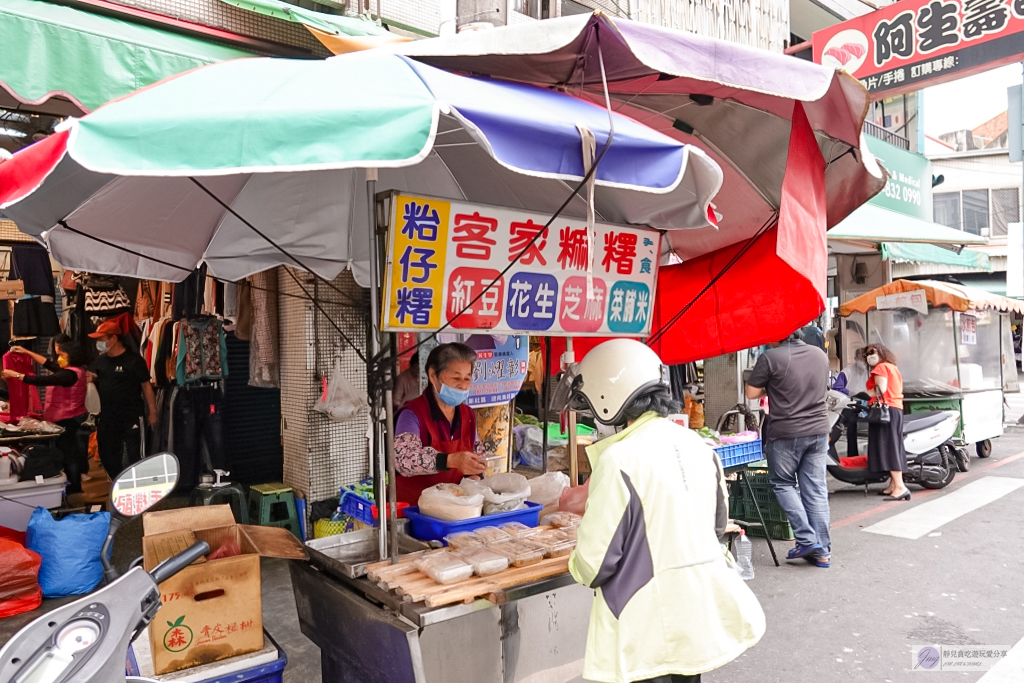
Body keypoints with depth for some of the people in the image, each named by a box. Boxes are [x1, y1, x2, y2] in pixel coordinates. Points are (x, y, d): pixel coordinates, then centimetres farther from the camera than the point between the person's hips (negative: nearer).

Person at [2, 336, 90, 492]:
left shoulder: (70, 374, -24)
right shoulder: (74, 370, 9)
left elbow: (42, 380, -26)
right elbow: (48, 363, 18)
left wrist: (15, 375, -17)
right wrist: (27, 352, 20)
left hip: (67, 421, -11)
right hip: (72, 419, 11)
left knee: (68, 457, 0)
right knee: (72, 455, 21)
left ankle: (73, 491, 10)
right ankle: (75, 489, 34)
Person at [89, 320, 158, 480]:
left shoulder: (133, 360, -12)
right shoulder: (101, 360, 8)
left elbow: (146, 386, -10)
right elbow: (98, 383, 20)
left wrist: (152, 412, -11)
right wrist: (90, 379, -4)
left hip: (131, 418, -7)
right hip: (107, 418, 7)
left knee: (133, 456, -2)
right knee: (107, 456, 15)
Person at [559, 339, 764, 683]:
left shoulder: (619, 460, -22)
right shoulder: (696, 445, 0)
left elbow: (594, 562, -17)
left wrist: (578, 565, 5)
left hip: (649, 636, -6)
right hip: (700, 620, 7)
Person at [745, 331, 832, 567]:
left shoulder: (770, 357, -13)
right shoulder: (820, 354, 6)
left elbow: (751, 393, -9)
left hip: (786, 433, -5)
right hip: (819, 430, 5)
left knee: (783, 483, 12)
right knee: (816, 490, 9)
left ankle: (806, 539, 3)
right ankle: (822, 551, 13)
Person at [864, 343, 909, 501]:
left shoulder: (881, 367, -5)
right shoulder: (893, 367, 24)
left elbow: (881, 389, -18)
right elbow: (896, 390, 20)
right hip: (896, 409, 11)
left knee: (887, 447, -14)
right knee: (893, 447, 10)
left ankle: (900, 487, -22)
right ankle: (893, 485, 12)